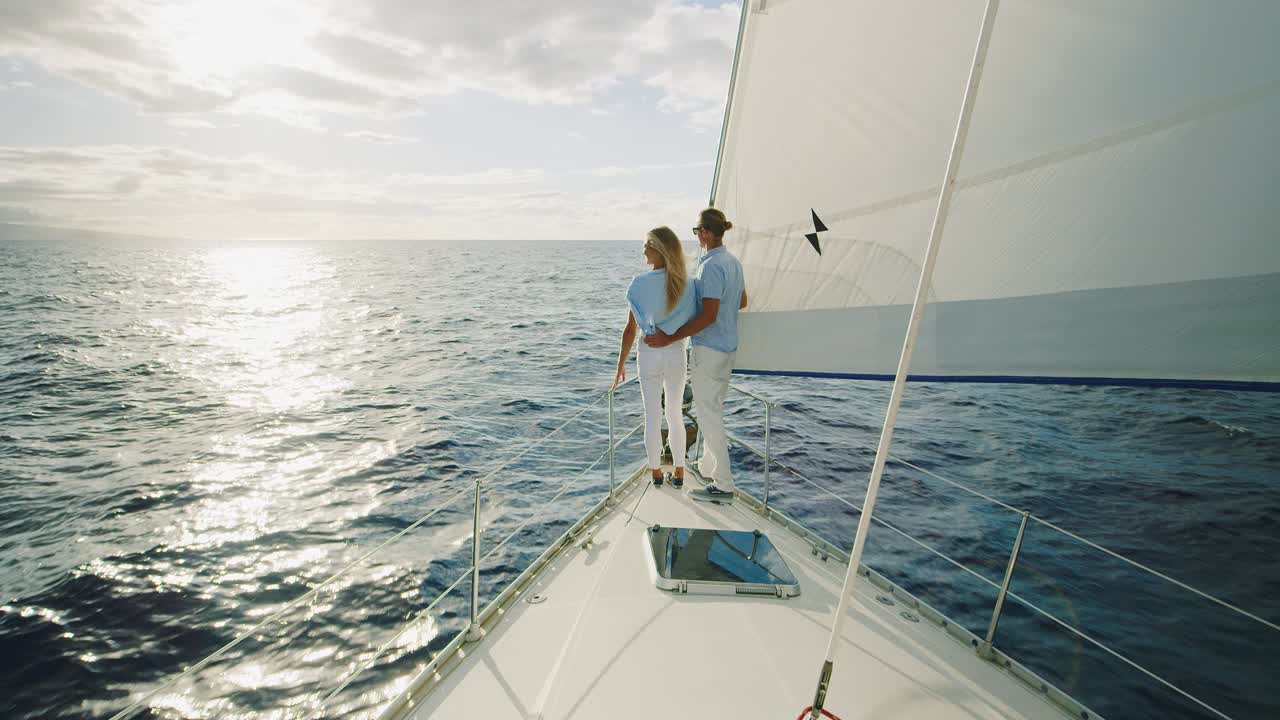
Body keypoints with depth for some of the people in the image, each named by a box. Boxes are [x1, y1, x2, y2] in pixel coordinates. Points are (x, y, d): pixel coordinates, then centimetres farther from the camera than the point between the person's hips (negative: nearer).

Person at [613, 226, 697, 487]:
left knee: (652, 416, 11)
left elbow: (631, 329, -11)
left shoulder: (640, 284, -14)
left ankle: (656, 472, 23)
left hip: (649, 355, -2)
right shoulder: (686, 284, -7)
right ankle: (678, 472, 22)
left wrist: (621, 364, -3)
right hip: (676, 354, 2)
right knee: (675, 413, 17)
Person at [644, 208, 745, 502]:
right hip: (728, 347, 10)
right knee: (714, 409, 20)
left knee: (707, 413, -3)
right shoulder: (734, 262, 9)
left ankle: (723, 484, 3)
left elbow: (708, 316, -25)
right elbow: (742, 302, 20)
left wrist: (670, 339, -23)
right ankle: (709, 466, 34)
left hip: (709, 349, -10)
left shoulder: (711, 266, -20)